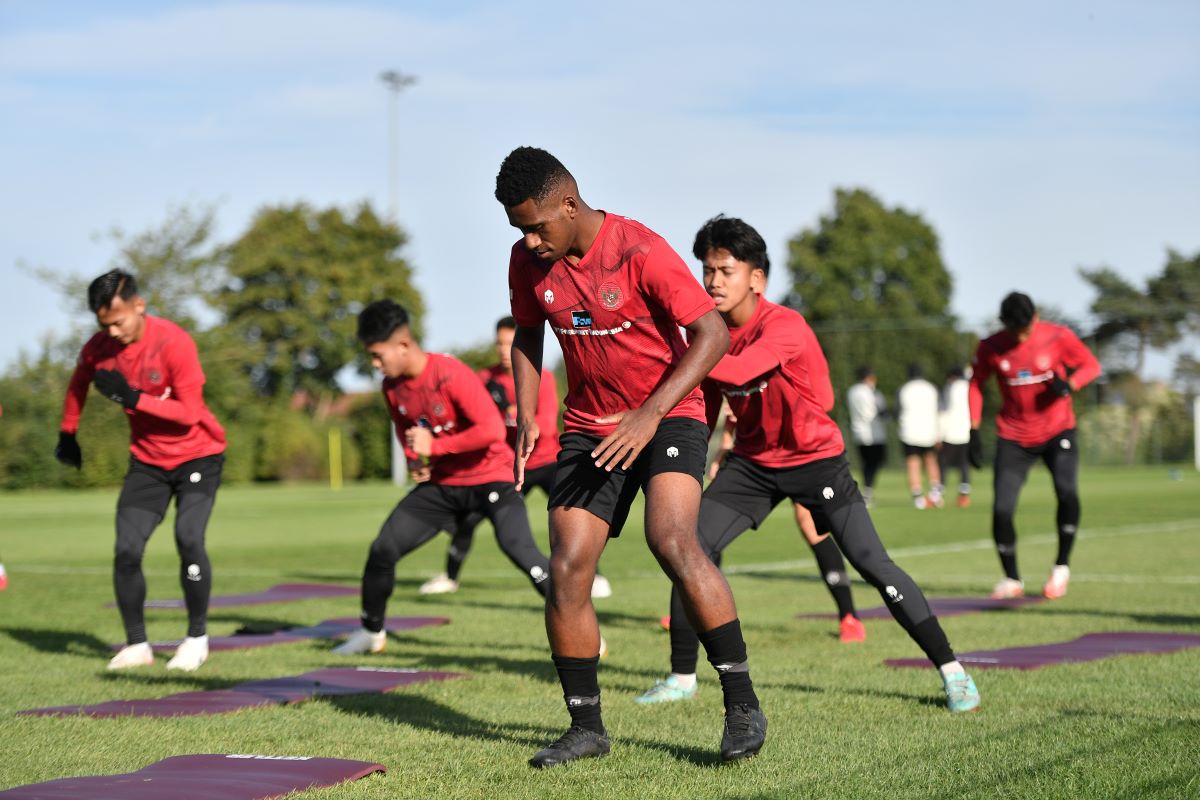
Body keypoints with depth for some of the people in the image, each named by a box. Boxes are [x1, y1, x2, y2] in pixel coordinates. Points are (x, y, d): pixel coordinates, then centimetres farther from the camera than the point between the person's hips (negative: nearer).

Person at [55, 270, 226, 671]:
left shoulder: (173, 342, -24)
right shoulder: (99, 348, -8)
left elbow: (190, 411, -24)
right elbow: (78, 384, 16)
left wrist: (132, 397, -29)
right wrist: (67, 434, 21)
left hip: (197, 455, -5)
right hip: (147, 461, 5)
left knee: (188, 539, -21)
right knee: (126, 550, -6)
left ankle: (197, 638, -2)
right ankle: (136, 645, 9)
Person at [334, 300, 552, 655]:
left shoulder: (451, 374, -24)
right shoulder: (392, 387, -1)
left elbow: (492, 429, -30)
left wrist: (434, 446, -25)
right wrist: (414, 459, 0)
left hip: (490, 477, -7)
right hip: (440, 483, 7)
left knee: (519, 549, -27)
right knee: (383, 549, 1)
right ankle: (371, 632, 23)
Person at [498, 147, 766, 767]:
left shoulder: (640, 251, -20)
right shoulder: (527, 262, -2)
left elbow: (712, 333, -20)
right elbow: (527, 337, 17)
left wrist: (650, 414, -28)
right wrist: (526, 416, 1)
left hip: (669, 415, -6)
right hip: (588, 428, 6)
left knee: (671, 540, -28)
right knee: (566, 570, -5)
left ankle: (743, 706, -18)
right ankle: (586, 727, 9)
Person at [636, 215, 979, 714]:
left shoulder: (784, 326, -25)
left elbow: (737, 373, -44)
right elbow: (706, 411, 7)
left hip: (815, 458, -6)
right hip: (753, 462, 6)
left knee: (873, 564, -10)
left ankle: (951, 670, 1)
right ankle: (681, 678, 5)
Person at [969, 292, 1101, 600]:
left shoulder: (1058, 337, -12)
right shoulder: (990, 348, -8)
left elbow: (1091, 365, -5)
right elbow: (976, 385, 6)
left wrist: (1069, 383, -26)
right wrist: (974, 432, 1)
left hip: (1057, 430, -1)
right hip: (1013, 437, 1)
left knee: (1067, 492, -24)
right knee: (1001, 509, -8)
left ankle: (1062, 566, -3)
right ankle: (1012, 579, 13)